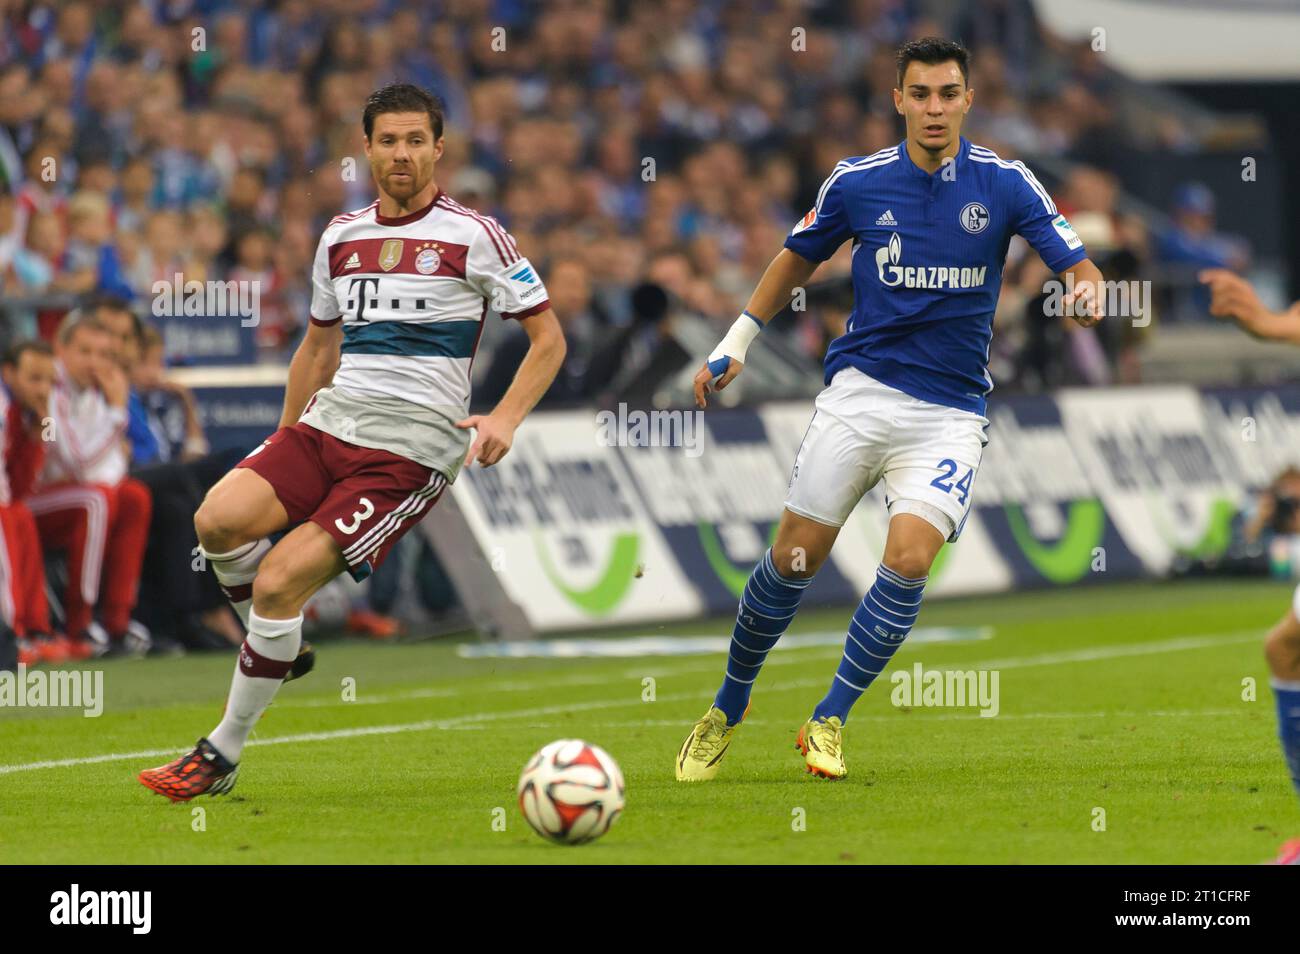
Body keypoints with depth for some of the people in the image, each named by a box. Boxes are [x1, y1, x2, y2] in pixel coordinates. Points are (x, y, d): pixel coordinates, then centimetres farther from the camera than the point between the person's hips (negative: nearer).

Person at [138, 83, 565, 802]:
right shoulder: (341, 237, 16)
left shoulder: (472, 235, 0)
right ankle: (275, 648, 6)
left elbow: (548, 339, 3)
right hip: (329, 422, 5)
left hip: (411, 448, -5)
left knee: (279, 581, -19)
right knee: (218, 520, -23)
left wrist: (504, 418, -12)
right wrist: (284, 442, 25)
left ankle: (222, 755, -5)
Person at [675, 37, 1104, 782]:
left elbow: (1076, 265, -5)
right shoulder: (858, 183, 1)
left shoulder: (1004, 185, -3)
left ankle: (830, 721, -5)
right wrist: (737, 342, 16)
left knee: (909, 559, -19)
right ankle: (729, 708, 20)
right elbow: (800, 258, 17)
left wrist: (1085, 290, -29)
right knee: (796, 557, -2)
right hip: (861, 391, 1)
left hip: (950, 412, -1)